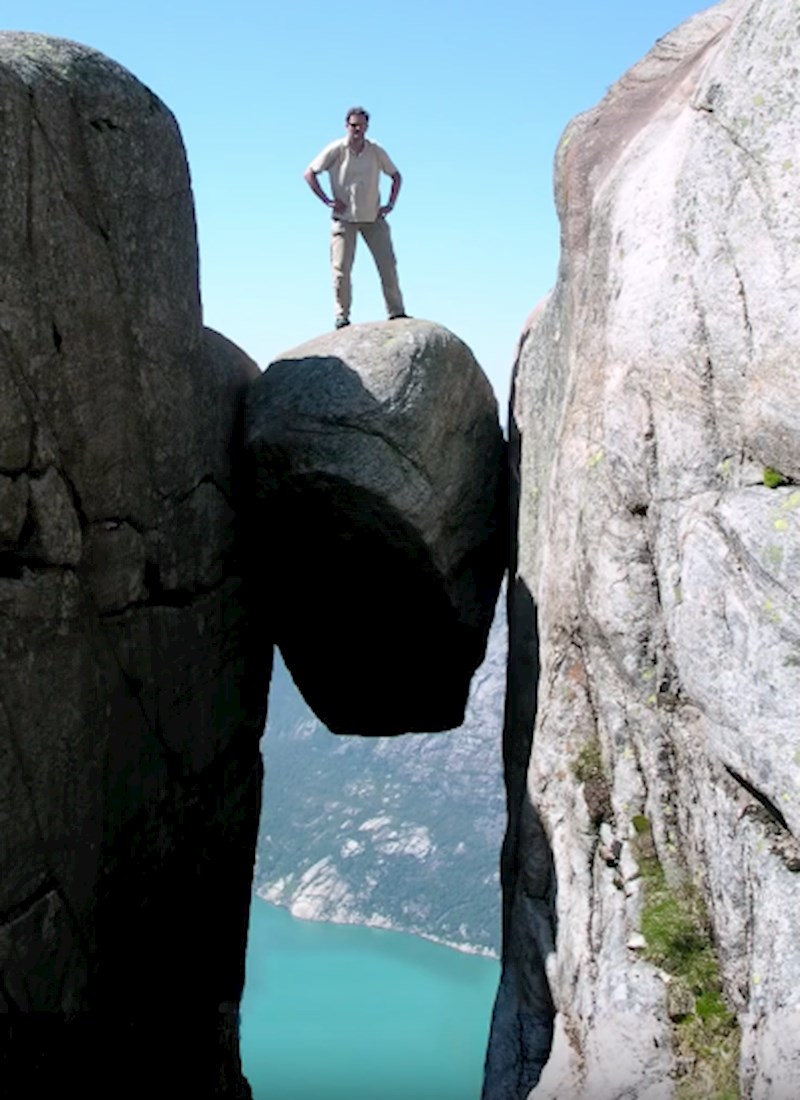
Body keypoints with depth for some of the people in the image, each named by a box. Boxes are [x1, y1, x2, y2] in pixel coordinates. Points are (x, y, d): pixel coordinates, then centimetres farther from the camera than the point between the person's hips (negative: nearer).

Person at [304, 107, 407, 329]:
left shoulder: (376, 152, 0)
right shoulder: (336, 150, -7)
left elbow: (396, 176, 14)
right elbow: (309, 173, -2)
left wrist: (390, 204, 3)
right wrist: (327, 200, -8)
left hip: (373, 218, 2)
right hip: (344, 218, -2)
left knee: (388, 265, -1)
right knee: (341, 269, -4)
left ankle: (396, 312, 8)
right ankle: (342, 316, 5)